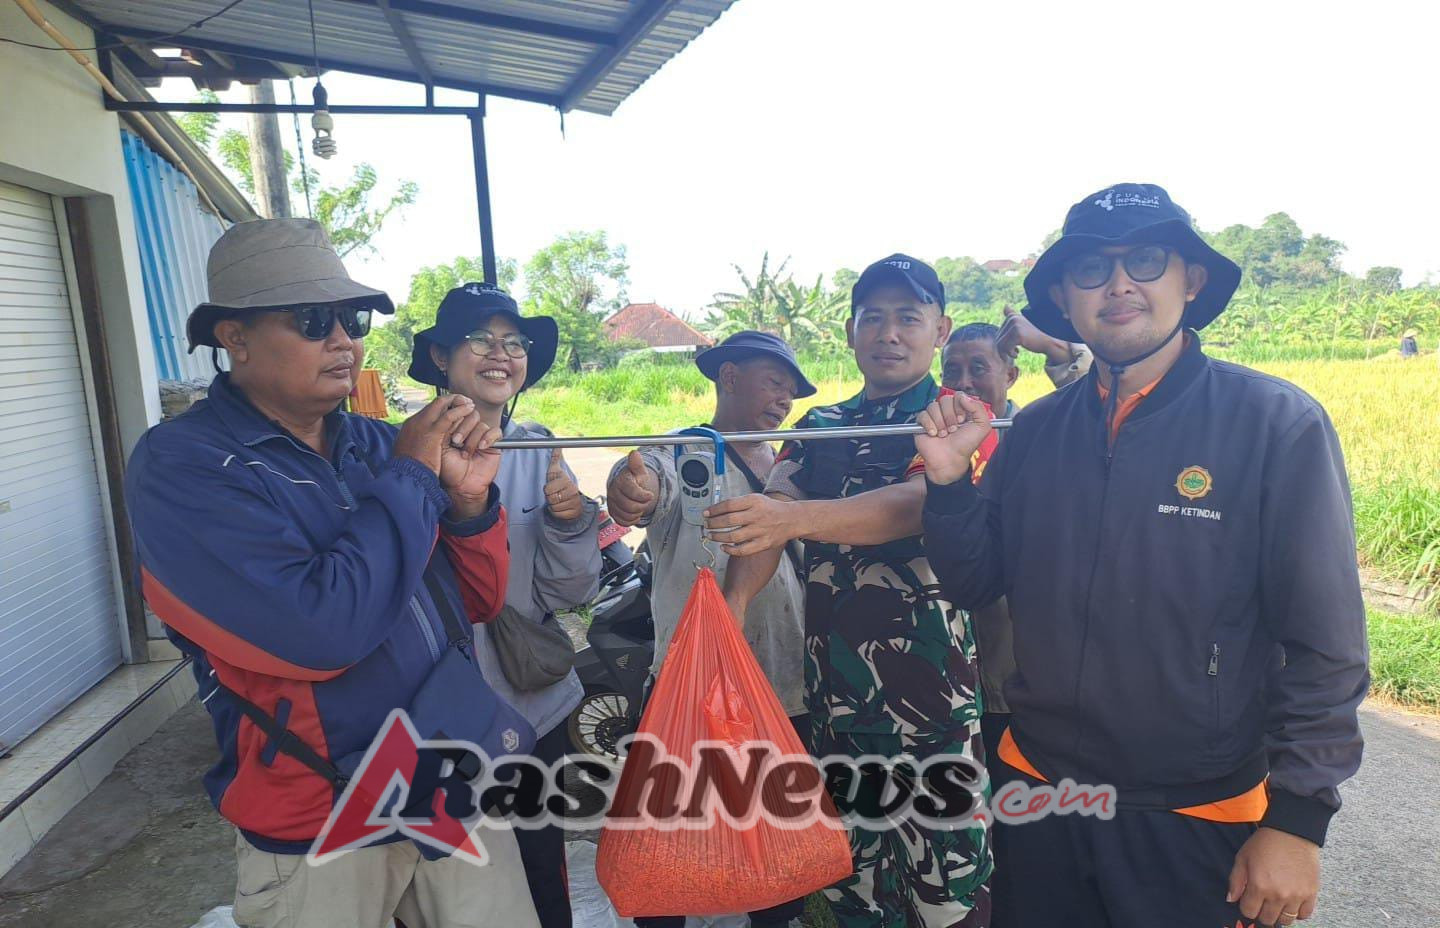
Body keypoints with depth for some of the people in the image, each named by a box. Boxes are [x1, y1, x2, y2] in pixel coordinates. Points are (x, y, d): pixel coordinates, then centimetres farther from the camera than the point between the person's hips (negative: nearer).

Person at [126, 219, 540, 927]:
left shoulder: (380, 444, 0)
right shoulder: (178, 465, -15)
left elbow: (475, 603, 4)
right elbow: (318, 633, -28)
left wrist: (468, 499, -13)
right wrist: (410, 478, -18)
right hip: (316, 834, -4)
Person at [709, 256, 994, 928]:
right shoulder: (819, 428, 12)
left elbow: (917, 505, -20)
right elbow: (768, 517, 0)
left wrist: (794, 517, -35)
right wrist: (732, 604, -19)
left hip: (933, 677, -4)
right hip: (833, 683, 4)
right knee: (851, 873, 16)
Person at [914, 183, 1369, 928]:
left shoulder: (1277, 423, -12)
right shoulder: (1035, 430, -1)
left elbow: (1325, 645, -10)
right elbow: (974, 585, 4)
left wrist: (1298, 818, -11)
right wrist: (949, 482, -12)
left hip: (1198, 823, -3)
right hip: (1037, 786, 4)